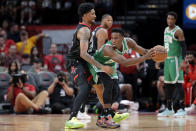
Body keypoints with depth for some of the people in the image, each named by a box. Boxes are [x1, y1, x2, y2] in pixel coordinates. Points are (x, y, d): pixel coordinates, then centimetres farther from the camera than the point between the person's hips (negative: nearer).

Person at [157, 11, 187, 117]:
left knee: (178, 83, -11)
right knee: (167, 84, 9)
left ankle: (181, 109, -11)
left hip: (175, 59, -8)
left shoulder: (178, 31, -11)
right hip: (167, 59, 8)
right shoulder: (166, 30, 14)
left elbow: (183, 46, -15)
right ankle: (168, 109, 16)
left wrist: (183, 61, -25)